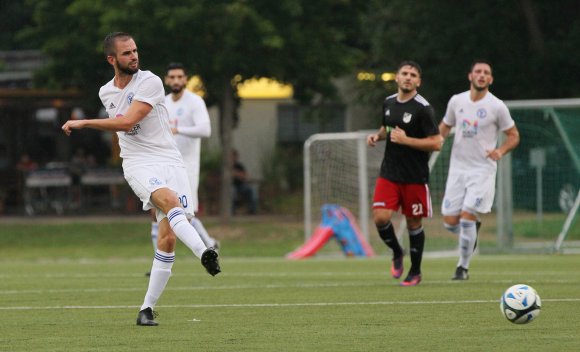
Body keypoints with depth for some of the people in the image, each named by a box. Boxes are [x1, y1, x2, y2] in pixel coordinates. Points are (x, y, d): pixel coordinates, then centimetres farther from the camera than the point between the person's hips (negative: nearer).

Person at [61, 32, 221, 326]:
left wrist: (83, 123, -10)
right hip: (138, 164, 2)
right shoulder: (106, 92, 13)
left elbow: (128, 121, -15)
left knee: (168, 239, -11)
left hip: (169, 161, -1)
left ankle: (147, 309, -1)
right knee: (169, 199, -33)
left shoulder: (150, 82, -6)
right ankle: (203, 252, -54)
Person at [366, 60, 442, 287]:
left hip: (415, 177, -4)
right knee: (380, 217, -11)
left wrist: (405, 140, -20)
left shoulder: (422, 108, -12)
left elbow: (436, 143, -15)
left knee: (413, 223, 5)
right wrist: (378, 136, 3)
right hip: (389, 173, 4)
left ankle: (415, 272, 22)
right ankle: (396, 253, 18)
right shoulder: (388, 103, 7)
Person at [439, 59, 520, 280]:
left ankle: (463, 267, 1)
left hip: (482, 169, -4)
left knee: (466, 217, -14)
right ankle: (473, 230, 33)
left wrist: (501, 151, -15)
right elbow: (445, 126, 20)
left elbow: (513, 135, 4)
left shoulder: (497, 107, -6)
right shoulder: (456, 101, 4)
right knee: (449, 222, -1)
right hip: (457, 168, 4)